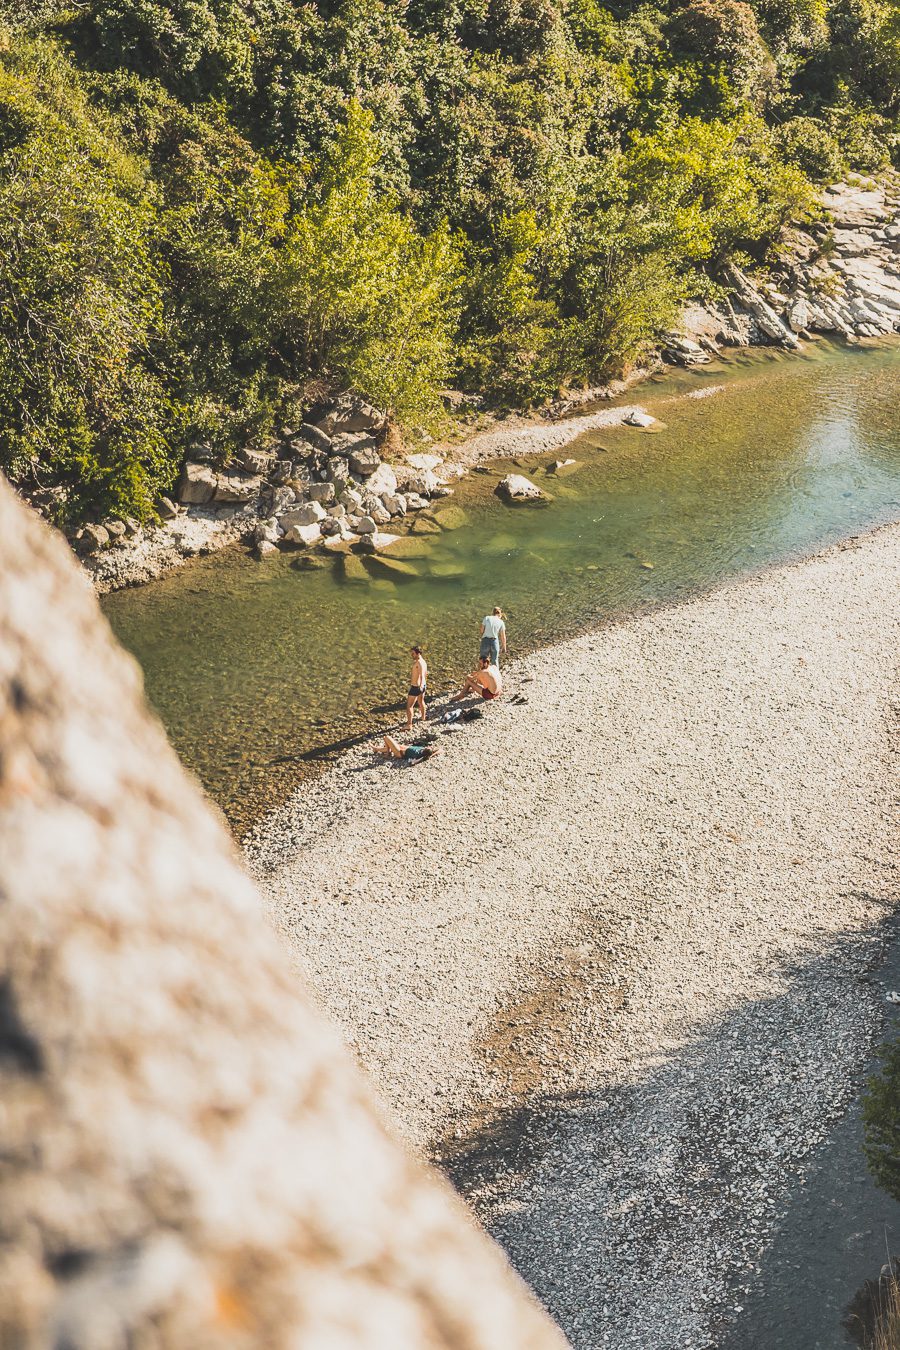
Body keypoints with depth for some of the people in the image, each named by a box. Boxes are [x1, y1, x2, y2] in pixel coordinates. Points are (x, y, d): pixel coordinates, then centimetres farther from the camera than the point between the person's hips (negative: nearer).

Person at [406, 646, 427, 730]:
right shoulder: (424, 661, 5)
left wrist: (421, 685, -51)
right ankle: (423, 717, 53)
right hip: (422, 685, 10)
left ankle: (409, 725, -8)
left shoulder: (419, 662, -24)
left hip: (416, 687, -10)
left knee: (409, 706, -5)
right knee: (421, 702, 31)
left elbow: (422, 675, -37)